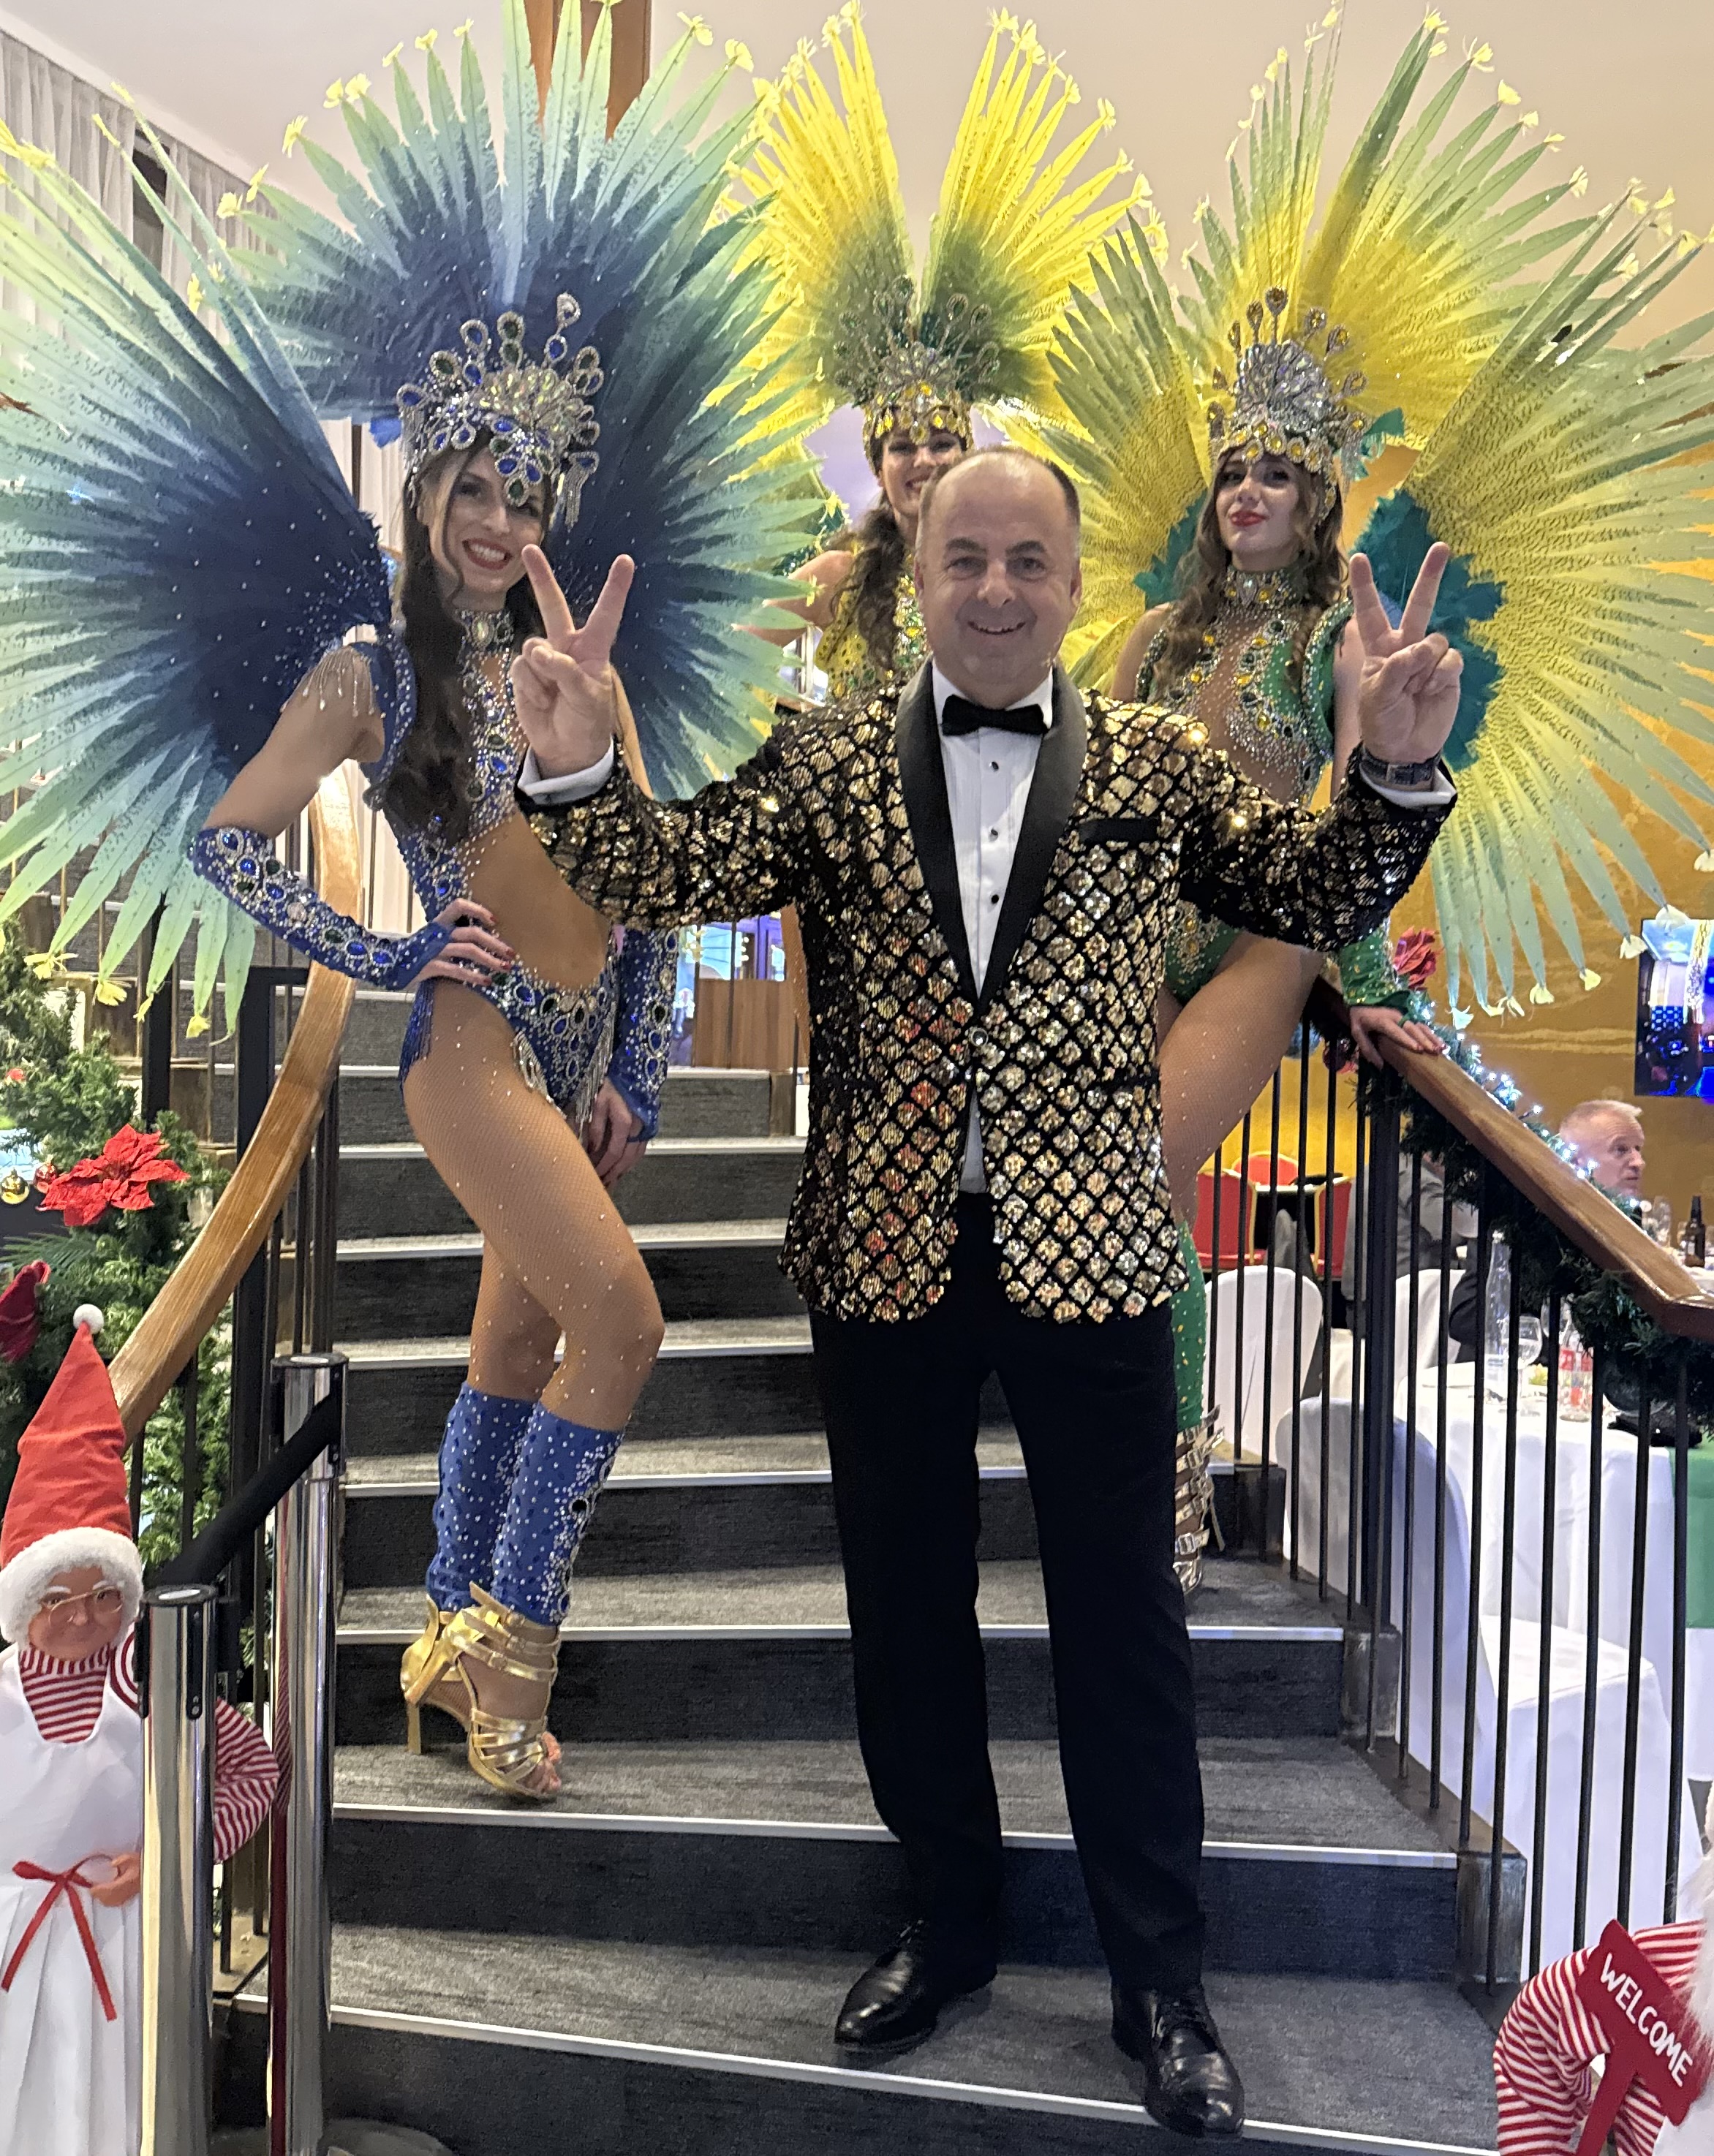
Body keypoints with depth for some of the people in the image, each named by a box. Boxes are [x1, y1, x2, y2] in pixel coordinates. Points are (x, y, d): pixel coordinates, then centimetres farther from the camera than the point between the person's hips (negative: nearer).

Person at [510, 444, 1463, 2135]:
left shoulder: (1159, 764, 3)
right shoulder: (824, 763, 3)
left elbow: (1319, 900, 3)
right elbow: (670, 879, -5)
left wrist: (1395, 773, -16)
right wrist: (578, 770, -24)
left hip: (1087, 1244, -1)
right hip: (885, 1247, 2)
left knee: (1122, 1613, 9)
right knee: (905, 1605, 15)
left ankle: (1161, 1980, 29)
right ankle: (949, 1920, 38)